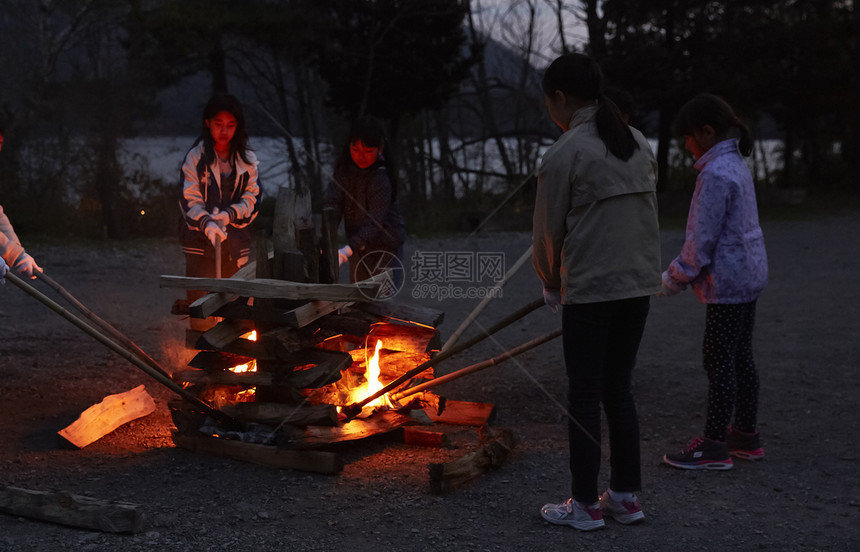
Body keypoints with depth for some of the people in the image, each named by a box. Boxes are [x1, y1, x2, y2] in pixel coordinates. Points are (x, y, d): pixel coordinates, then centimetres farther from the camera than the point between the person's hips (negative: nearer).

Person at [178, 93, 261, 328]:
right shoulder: (196, 157, 1)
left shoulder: (247, 159, 9)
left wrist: (228, 215, -13)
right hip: (200, 239, -2)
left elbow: (253, 199, 4)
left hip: (236, 240, 2)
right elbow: (189, 199, -4)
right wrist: (206, 223, -22)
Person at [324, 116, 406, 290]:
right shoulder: (344, 168, -6)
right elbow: (332, 204, -15)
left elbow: (374, 223, -31)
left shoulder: (381, 179, -25)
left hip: (386, 247, -6)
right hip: (358, 247, 6)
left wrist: (346, 251, -43)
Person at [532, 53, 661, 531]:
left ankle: (585, 505, 12)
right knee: (619, 389, 16)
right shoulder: (639, 143, 9)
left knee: (585, 396, 4)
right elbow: (648, 213, 9)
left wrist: (551, 282, 11)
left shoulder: (564, 154, -12)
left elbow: (549, 231, -6)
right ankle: (627, 496, 21)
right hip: (640, 282, 7)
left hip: (589, 289, -7)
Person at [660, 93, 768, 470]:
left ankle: (713, 446, 3)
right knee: (740, 357, 15)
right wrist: (682, 273, 16)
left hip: (727, 280, -10)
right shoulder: (737, 164, 12)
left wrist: (674, 279, -9)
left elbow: (702, 239, -20)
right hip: (749, 275, 10)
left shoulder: (716, 174, -19)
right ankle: (746, 436, 24)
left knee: (718, 362, -3)